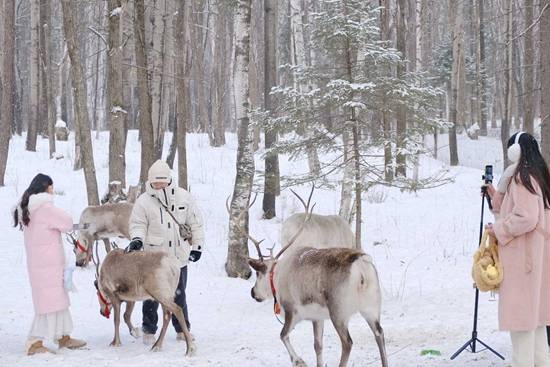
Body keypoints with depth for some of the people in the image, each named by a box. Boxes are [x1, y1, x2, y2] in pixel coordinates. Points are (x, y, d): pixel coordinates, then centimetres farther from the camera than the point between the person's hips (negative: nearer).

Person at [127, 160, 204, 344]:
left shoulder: (184, 197, 0)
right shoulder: (143, 201, -5)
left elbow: (195, 223, 6)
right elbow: (138, 224, 1)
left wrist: (197, 246, 5)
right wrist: (137, 239, -19)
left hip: (179, 257, 2)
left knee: (179, 295, 13)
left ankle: (182, 328, 24)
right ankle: (149, 330, 16)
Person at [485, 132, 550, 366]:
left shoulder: (522, 178, -16)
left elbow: (526, 217, -24)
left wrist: (499, 229, -12)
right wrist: (496, 197, 15)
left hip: (521, 256, -10)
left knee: (520, 318, -6)